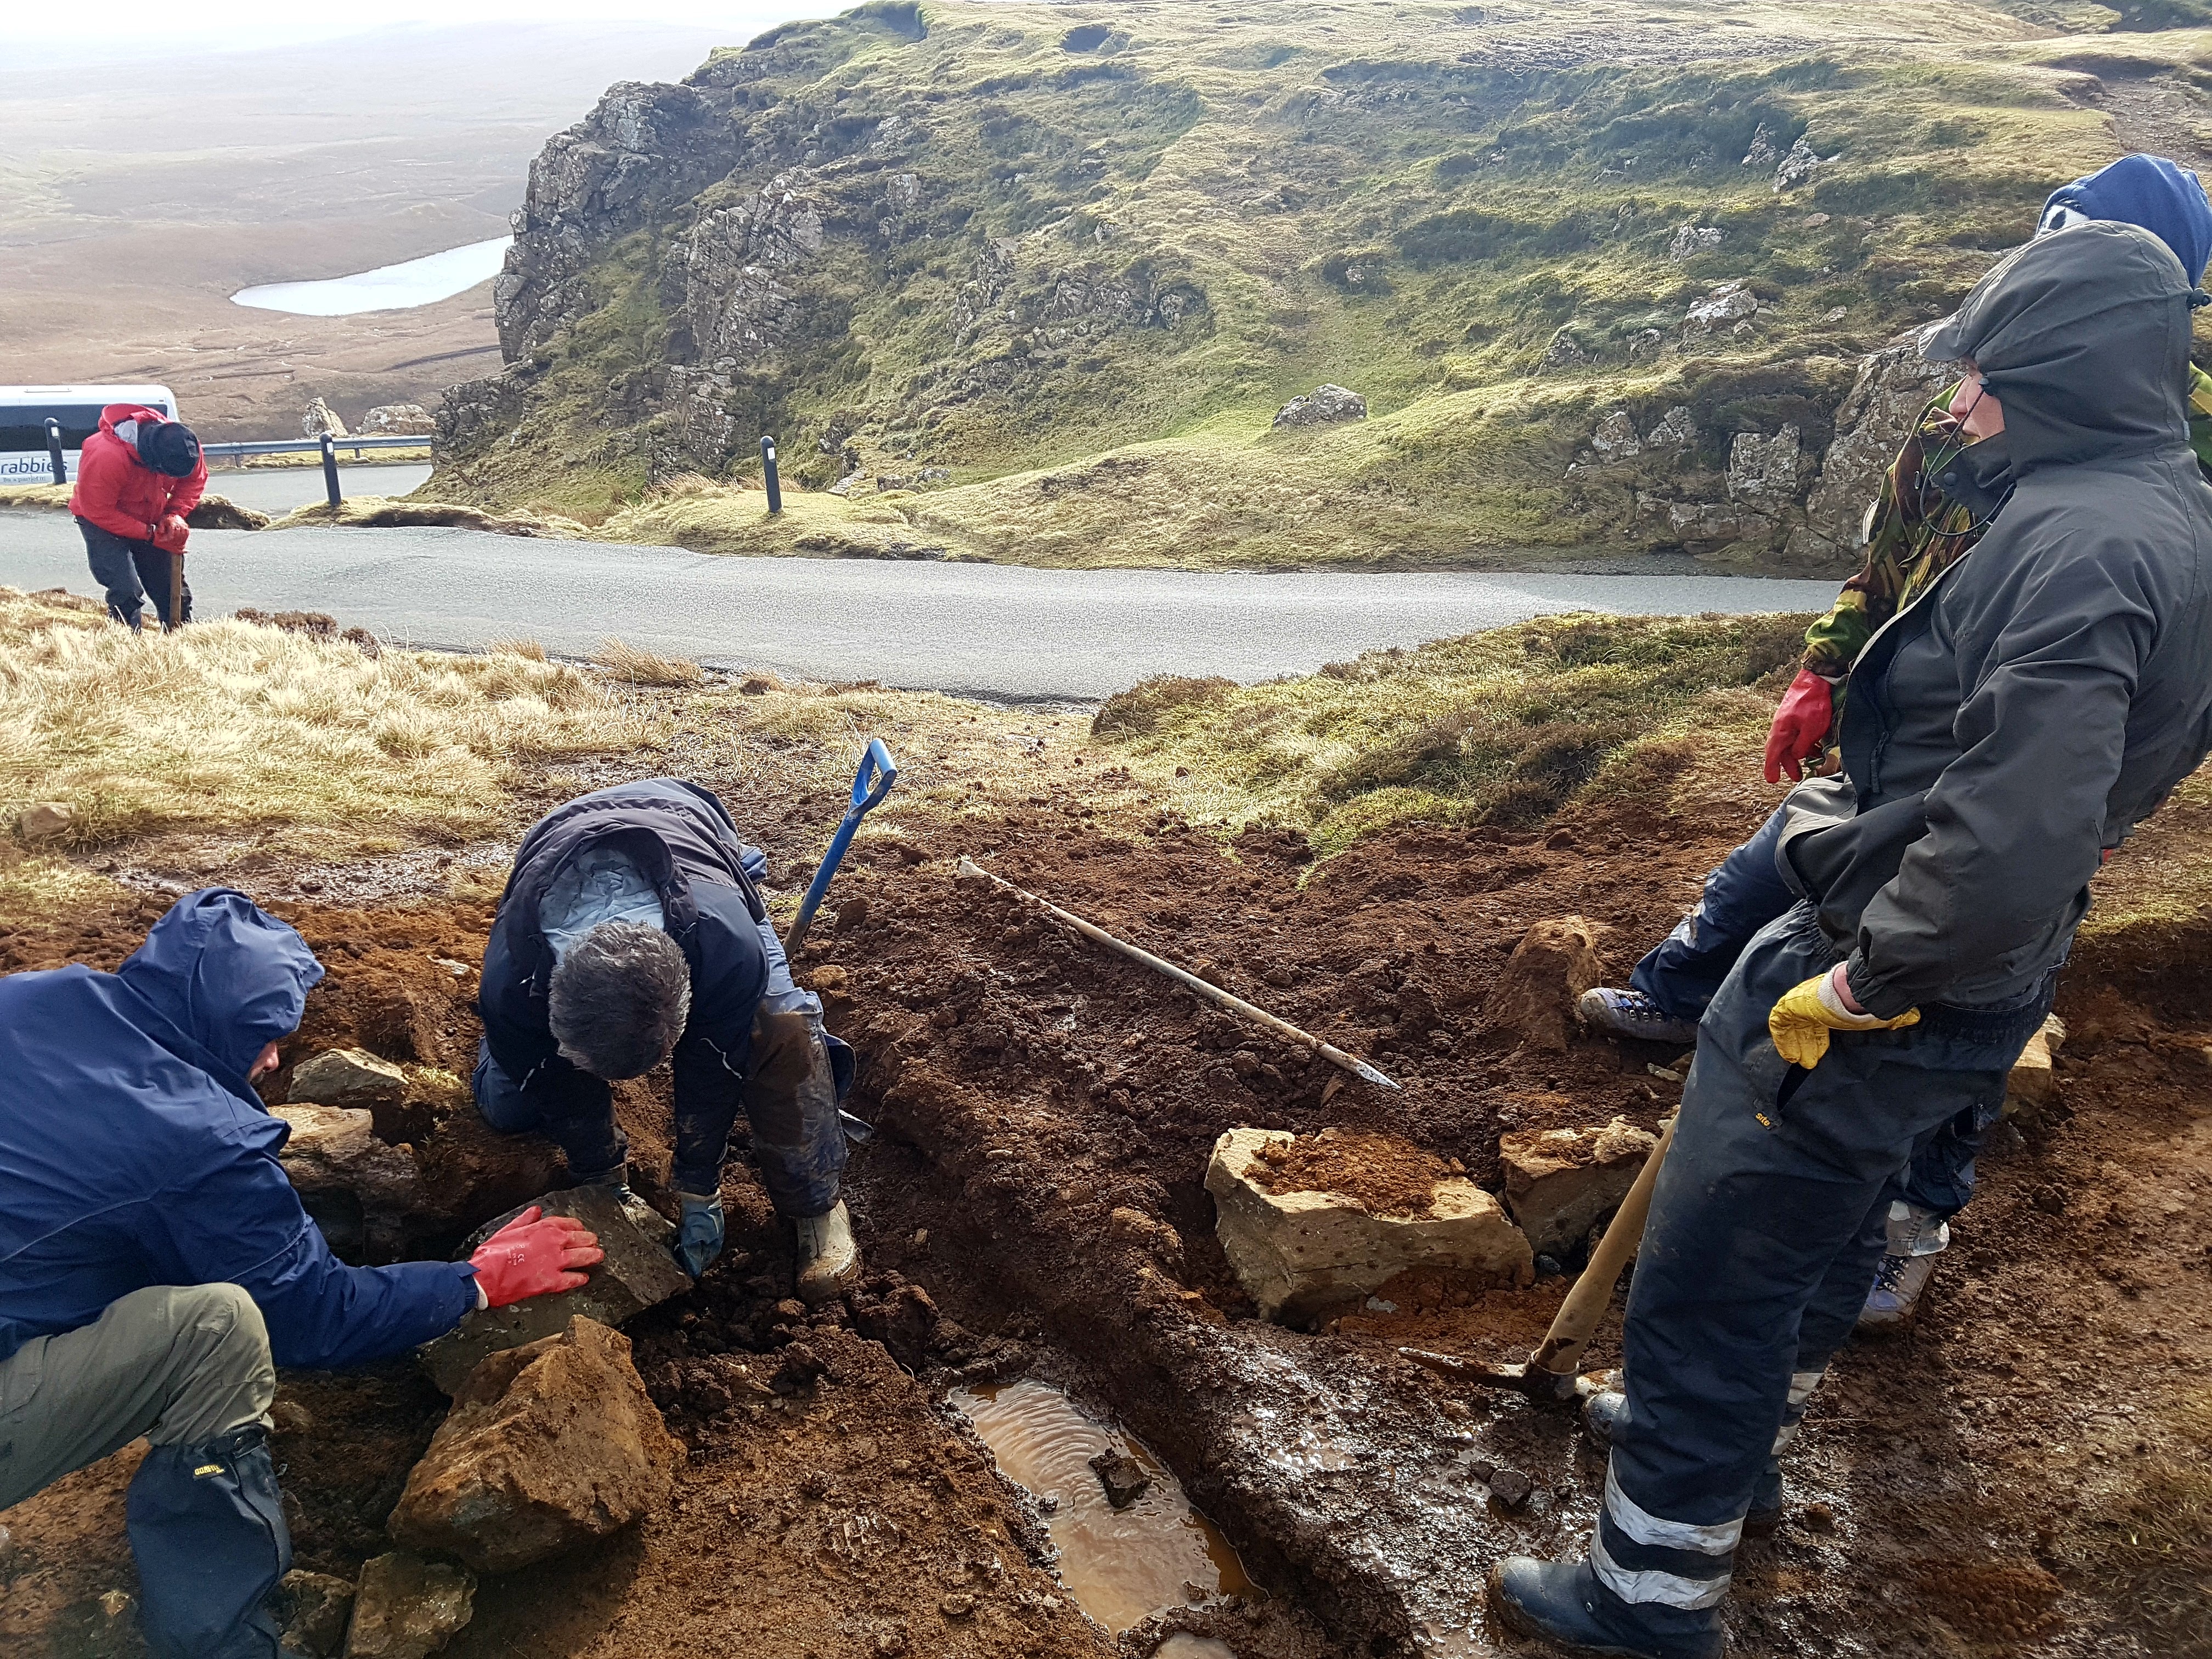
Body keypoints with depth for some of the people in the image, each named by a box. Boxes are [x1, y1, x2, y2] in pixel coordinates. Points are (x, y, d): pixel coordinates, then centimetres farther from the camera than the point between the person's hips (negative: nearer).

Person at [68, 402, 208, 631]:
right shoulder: (107, 457, -36)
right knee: (127, 592, -20)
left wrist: (175, 515, -17)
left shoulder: (181, 442, -21)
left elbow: (196, 480, -2)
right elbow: (98, 511, -28)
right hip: (102, 523, -5)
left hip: (151, 522, 5)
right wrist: (150, 534, -28)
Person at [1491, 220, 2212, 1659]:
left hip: (1886, 994, -10)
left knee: (1708, 1282, 3)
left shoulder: (2079, 545, -25)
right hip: (1976, 988, 10)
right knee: (1824, 1231, 28)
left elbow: (2010, 842, -34)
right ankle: (1742, 1449, 52)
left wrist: (1858, 982, -22)